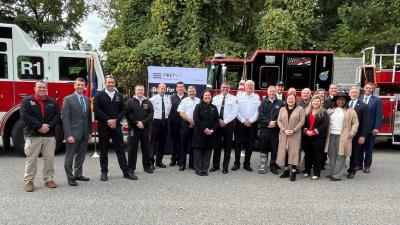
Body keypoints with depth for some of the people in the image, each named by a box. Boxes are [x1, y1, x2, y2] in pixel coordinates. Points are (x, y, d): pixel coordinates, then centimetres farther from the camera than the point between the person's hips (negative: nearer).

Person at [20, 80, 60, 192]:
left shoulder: (52, 102, 11)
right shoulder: (27, 101, 3)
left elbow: (57, 116, 5)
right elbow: (25, 116, -9)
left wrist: (48, 126, -11)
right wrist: (39, 126, -15)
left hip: (49, 135, 3)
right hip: (33, 135, -3)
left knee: (49, 158, 6)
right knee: (31, 159, 2)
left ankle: (48, 179, 17)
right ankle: (28, 180, 14)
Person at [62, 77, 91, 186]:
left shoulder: (87, 100, 11)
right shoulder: (68, 99, -7)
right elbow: (65, 119, -12)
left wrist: (89, 132, 11)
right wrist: (68, 135, -17)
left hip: (84, 134, 6)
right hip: (73, 133, -6)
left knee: (81, 156, 15)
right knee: (69, 157, 5)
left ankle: (78, 174, 29)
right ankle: (70, 177, 17)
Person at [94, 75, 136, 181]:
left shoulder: (119, 96, 11)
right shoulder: (99, 95, 2)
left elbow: (123, 110, 6)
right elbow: (97, 110, -7)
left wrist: (115, 120, -9)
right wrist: (108, 120, -14)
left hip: (116, 126, 2)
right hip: (103, 126, -2)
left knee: (120, 149, 4)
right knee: (103, 150, 6)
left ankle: (126, 172, 9)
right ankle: (104, 172, 17)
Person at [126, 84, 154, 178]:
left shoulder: (148, 102, 10)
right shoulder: (130, 102, 3)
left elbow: (151, 114, 1)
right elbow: (128, 114, -6)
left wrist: (143, 122, -12)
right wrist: (136, 123, -13)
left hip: (145, 128, 3)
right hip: (133, 128, -3)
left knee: (146, 148, 10)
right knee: (132, 149, 0)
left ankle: (147, 166, 21)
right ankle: (131, 168, 8)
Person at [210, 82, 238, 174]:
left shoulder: (233, 99, 1)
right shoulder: (215, 98, 8)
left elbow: (234, 113, -7)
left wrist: (225, 122, -13)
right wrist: (218, 121, -11)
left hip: (228, 124, -2)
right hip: (217, 124, 2)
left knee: (227, 146, 4)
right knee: (217, 145, 8)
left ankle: (225, 167, 13)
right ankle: (215, 165, 18)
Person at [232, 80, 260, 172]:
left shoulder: (257, 97, 7)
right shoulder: (239, 96, 4)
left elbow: (257, 111, 0)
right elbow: (236, 110, -3)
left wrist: (250, 121, -9)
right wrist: (243, 121, -9)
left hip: (252, 124, 1)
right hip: (240, 123, -1)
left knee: (249, 144, 6)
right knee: (238, 143, 1)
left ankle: (247, 164, 15)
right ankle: (236, 163, 10)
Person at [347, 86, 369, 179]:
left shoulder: (363, 106, 0)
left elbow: (365, 123, -4)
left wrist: (362, 136, -9)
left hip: (355, 135, -1)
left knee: (354, 153, 10)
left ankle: (352, 171, 24)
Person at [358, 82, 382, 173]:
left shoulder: (377, 100, 1)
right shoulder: (358, 98, 5)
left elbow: (379, 115, -4)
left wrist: (376, 128, -12)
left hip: (370, 128, -1)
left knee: (369, 148, 7)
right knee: (359, 146, 8)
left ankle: (367, 166, 16)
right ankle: (359, 164, 19)